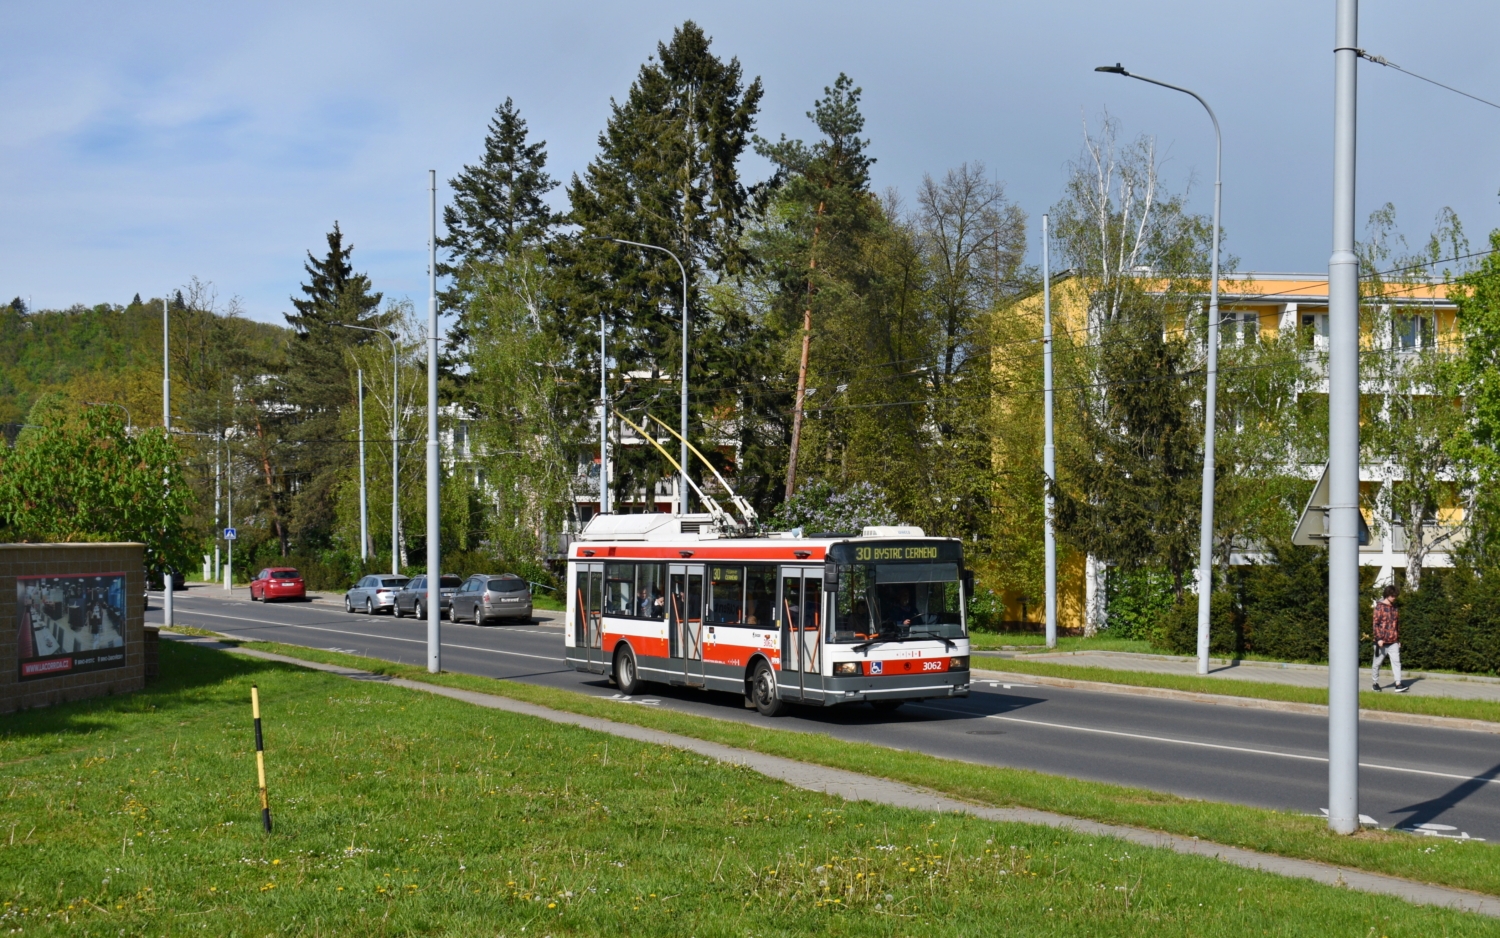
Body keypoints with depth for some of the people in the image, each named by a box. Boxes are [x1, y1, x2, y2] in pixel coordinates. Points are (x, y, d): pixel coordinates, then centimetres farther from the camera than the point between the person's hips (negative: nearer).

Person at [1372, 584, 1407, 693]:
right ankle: (1375, 683, 21)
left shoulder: (1394, 607, 11)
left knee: (1396, 661, -8)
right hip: (1382, 642, -5)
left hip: (1393, 642, 5)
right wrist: (1379, 638, -18)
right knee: (1377, 663, 7)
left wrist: (1398, 639, 19)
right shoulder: (1379, 607, -8)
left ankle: (1398, 685, -13)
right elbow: (1375, 623, -11)